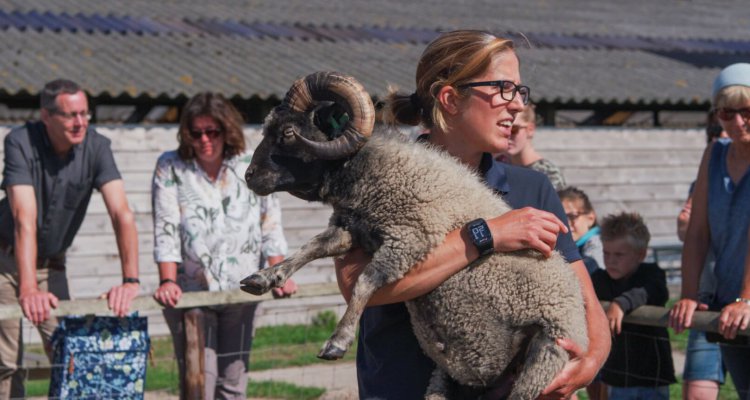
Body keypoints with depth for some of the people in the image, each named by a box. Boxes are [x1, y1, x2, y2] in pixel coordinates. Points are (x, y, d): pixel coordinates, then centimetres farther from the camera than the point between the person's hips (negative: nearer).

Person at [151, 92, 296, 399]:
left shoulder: (251, 168, 6)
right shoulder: (170, 168, 0)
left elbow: (270, 227, 6)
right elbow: (165, 230, -6)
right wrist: (167, 282, -16)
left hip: (241, 293, 2)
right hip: (191, 293, -2)